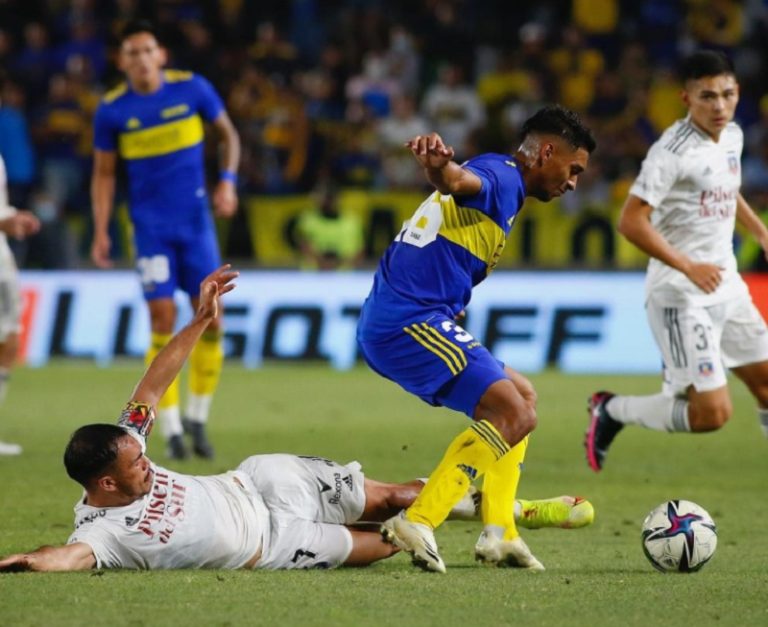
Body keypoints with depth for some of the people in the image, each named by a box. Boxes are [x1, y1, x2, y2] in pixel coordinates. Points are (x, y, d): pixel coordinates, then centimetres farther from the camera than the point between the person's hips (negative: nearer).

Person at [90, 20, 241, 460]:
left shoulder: (192, 89, -4)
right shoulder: (112, 110, -4)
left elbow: (228, 133, 11)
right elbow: (104, 173, 5)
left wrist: (228, 181, -4)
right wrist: (101, 232, -2)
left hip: (196, 221, 1)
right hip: (151, 226, -1)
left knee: (210, 321, -1)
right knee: (163, 323, -9)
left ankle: (198, 419, 16)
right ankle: (172, 431, -4)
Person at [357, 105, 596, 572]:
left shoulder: (501, 184, 24)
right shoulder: (501, 177, -9)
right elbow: (458, 179, -33)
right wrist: (437, 162, -54)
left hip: (389, 325, 11)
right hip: (409, 322, -11)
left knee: (522, 396, 18)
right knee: (515, 414, -16)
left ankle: (498, 532, 11)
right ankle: (418, 523, -20)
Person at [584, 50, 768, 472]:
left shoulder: (732, 136, 8)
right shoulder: (674, 151, -19)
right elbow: (631, 222, -23)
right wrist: (689, 267, -26)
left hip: (726, 287, 8)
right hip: (681, 297, -8)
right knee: (712, 413, -12)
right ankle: (612, 410, 8)